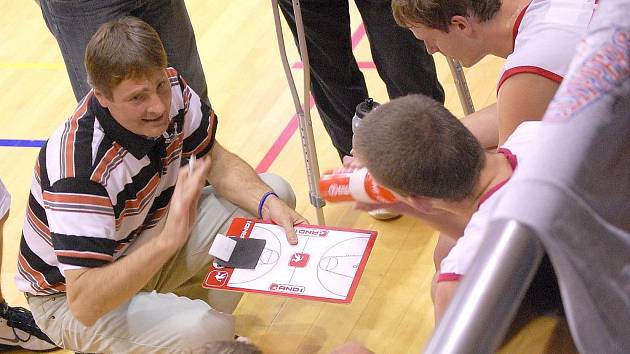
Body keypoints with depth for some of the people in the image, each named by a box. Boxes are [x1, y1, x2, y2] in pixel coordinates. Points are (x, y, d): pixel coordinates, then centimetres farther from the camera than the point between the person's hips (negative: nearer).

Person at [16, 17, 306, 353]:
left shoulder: (170, 90, -17)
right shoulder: (79, 166, -37)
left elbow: (216, 161, -2)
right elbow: (84, 304, -43)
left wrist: (269, 203, -22)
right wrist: (168, 239, -54)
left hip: (145, 243, 7)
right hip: (69, 296, -7)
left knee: (275, 191, -4)